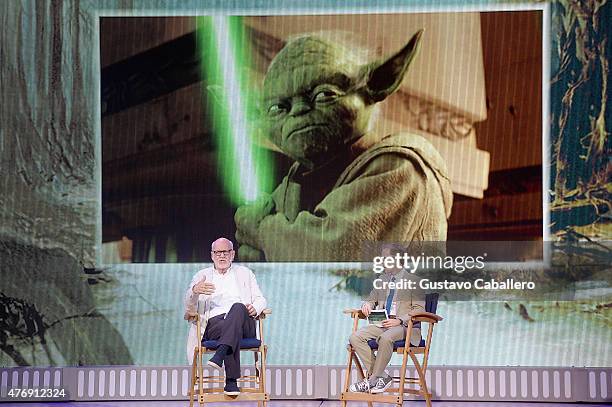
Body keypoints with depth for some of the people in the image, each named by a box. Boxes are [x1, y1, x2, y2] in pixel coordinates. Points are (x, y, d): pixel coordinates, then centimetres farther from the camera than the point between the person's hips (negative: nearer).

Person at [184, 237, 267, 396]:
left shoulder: (244, 273, 27)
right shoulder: (202, 276, 22)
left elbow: (260, 299, 22)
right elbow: (189, 307, 8)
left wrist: (255, 308, -5)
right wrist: (194, 291, -18)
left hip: (244, 325, 1)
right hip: (213, 322, -1)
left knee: (238, 307, -37)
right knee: (230, 330, -39)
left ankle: (219, 355, -53)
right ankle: (231, 381, -47)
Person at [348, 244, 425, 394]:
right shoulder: (382, 278, 17)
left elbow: (419, 309, -7)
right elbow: (372, 299, 28)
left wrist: (399, 321, -20)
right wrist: (367, 304, 2)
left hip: (406, 326, -7)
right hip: (382, 323, 7)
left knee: (385, 338, -38)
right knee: (355, 338, -17)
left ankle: (372, 380, -24)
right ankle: (382, 376, -14)